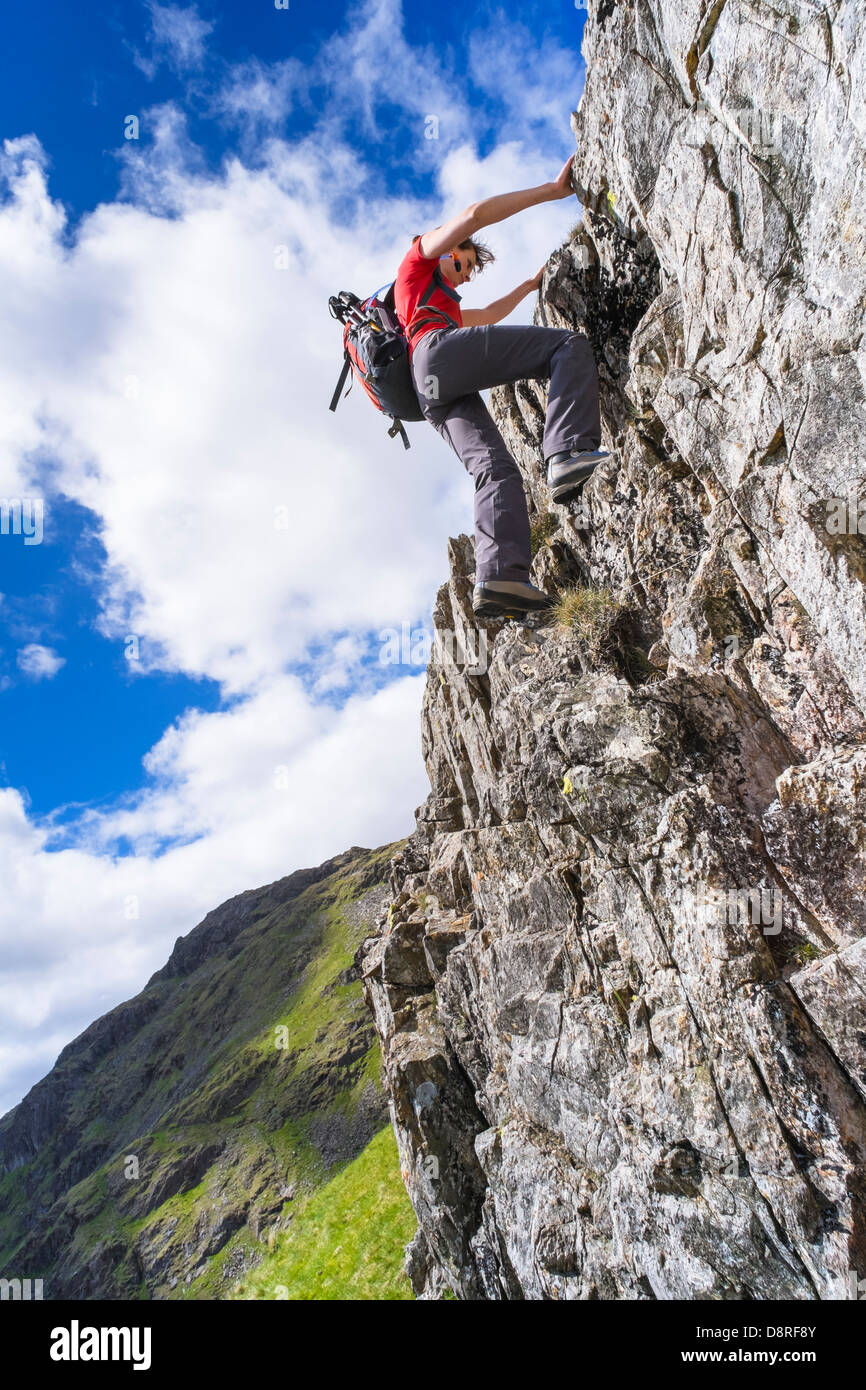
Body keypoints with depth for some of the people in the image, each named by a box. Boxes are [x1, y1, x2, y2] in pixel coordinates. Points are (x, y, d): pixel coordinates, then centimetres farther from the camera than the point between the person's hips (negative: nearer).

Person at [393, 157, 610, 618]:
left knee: (495, 469, -13)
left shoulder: (445, 304, 47)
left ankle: (499, 578, -34)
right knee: (570, 344, -14)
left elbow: (488, 317, 57)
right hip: (439, 350, -8)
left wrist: (529, 285, 63)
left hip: (432, 393, 8)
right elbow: (475, 214, 10)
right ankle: (568, 452, -40)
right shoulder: (419, 257, 25)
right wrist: (553, 190, 12)